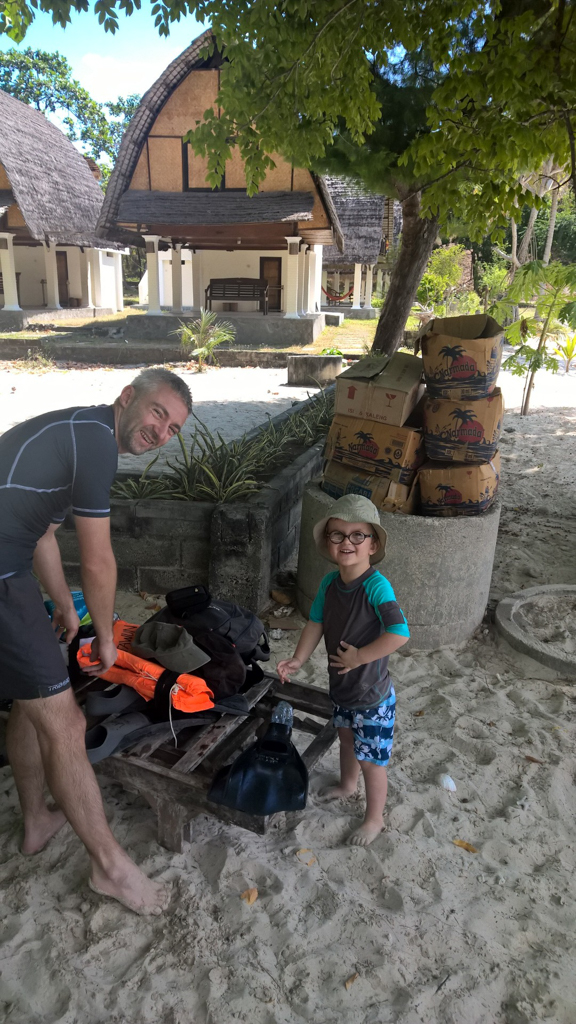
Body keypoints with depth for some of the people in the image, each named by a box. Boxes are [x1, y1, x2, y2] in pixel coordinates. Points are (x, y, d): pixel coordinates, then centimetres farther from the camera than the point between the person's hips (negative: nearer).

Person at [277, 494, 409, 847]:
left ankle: (374, 819, 36)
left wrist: (358, 656, -29)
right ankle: (348, 784, 59)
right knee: (347, 737, 31)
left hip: (372, 694, -7)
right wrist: (298, 660, -7)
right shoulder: (329, 583, -7)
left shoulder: (377, 586, -30)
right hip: (341, 686, 7)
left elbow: (399, 634, -38)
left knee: (372, 759, 12)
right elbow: (316, 622, 2)